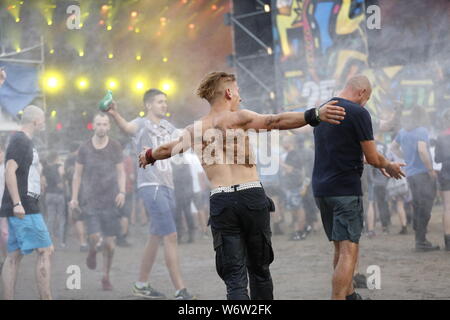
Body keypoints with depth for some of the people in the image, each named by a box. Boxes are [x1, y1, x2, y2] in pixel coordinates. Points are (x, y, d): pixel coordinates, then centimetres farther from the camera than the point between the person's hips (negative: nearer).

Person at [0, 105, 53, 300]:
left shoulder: (25, 141, 19)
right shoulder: (20, 141, -11)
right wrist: (17, 203, -26)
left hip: (21, 208, 10)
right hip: (24, 208, -10)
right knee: (45, 250, -8)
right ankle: (45, 297, -7)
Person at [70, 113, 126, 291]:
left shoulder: (115, 146, 5)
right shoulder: (85, 148, 4)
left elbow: (121, 172, 8)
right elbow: (77, 174, 8)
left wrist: (122, 191, -8)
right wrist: (74, 197, 4)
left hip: (110, 200, 1)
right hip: (91, 200, -1)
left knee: (110, 243, -1)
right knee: (95, 238, -16)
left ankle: (106, 276, 16)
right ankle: (92, 251, 21)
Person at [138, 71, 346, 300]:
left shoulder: (193, 130, 15)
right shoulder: (236, 117, 2)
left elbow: (168, 149, 34)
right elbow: (276, 121, -15)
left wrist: (149, 156, 56)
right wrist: (315, 115, -24)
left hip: (220, 201, 2)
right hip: (252, 196, -2)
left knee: (234, 278, 1)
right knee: (259, 270, 14)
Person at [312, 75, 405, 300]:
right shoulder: (359, 113, -10)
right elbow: (372, 158, -9)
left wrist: (381, 164, 30)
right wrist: (389, 166, 13)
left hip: (320, 188, 8)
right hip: (346, 189, -8)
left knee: (340, 247, 19)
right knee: (348, 251, -8)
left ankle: (349, 294, 30)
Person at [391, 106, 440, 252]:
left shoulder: (403, 131, 11)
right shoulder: (421, 131, -11)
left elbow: (393, 147, 24)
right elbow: (422, 150, -24)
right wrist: (431, 169, -16)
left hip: (410, 173, 7)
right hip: (423, 173, -7)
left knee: (417, 207, 14)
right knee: (424, 208, -4)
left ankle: (420, 240, 18)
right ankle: (421, 242, -5)